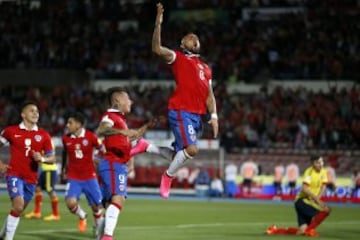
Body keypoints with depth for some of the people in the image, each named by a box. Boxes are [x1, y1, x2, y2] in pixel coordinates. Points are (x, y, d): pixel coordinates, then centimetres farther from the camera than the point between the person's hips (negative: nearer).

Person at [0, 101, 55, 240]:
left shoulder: (43, 135, 3)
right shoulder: (11, 131, -2)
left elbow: (52, 158, 5)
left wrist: (42, 159, -17)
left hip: (31, 178, 4)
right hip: (15, 175, -4)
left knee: (19, 210, 12)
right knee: (18, 206, -21)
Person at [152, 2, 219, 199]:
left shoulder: (205, 69, 24)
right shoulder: (177, 58, 6)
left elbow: (209, 95, 22)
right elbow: (157, 49, -11)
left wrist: (213, 116, 8)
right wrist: (158, 24, -18)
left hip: (196, 115, 7)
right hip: (180, 111, -7)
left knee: (181, 151, 6)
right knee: (191, 149, -20)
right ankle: (168, 176, -2)